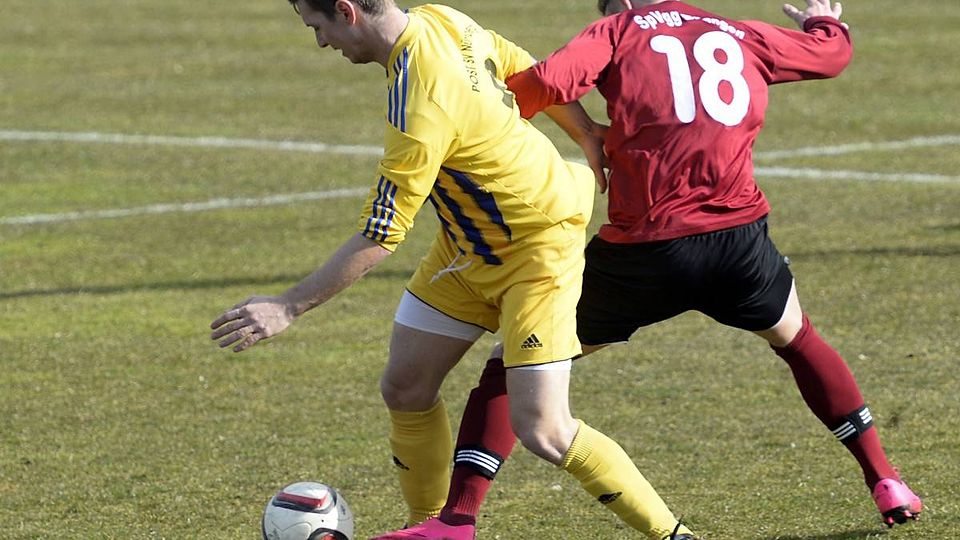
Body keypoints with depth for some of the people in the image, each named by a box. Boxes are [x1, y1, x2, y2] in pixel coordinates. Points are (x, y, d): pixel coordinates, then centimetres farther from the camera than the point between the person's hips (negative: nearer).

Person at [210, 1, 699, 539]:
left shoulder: (421, 111, -33)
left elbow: (379, 238, -28)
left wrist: (288, 307, -23)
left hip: (538, 247, -9)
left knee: (542, 431, -15)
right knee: (406, 389, 8)